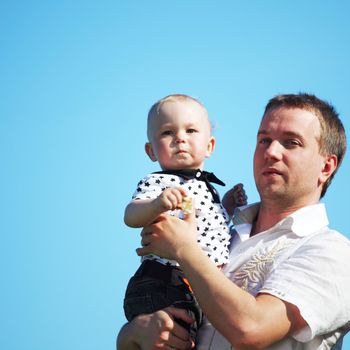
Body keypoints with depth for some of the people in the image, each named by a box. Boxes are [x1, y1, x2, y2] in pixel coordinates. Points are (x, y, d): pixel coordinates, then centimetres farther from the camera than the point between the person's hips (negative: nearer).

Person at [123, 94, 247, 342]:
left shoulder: (205, 186, 19)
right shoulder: (158, 182, -7)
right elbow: (131, 216, -25)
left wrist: (229, 206, 21)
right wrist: (157, 204, -44)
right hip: (161, 289, -8)